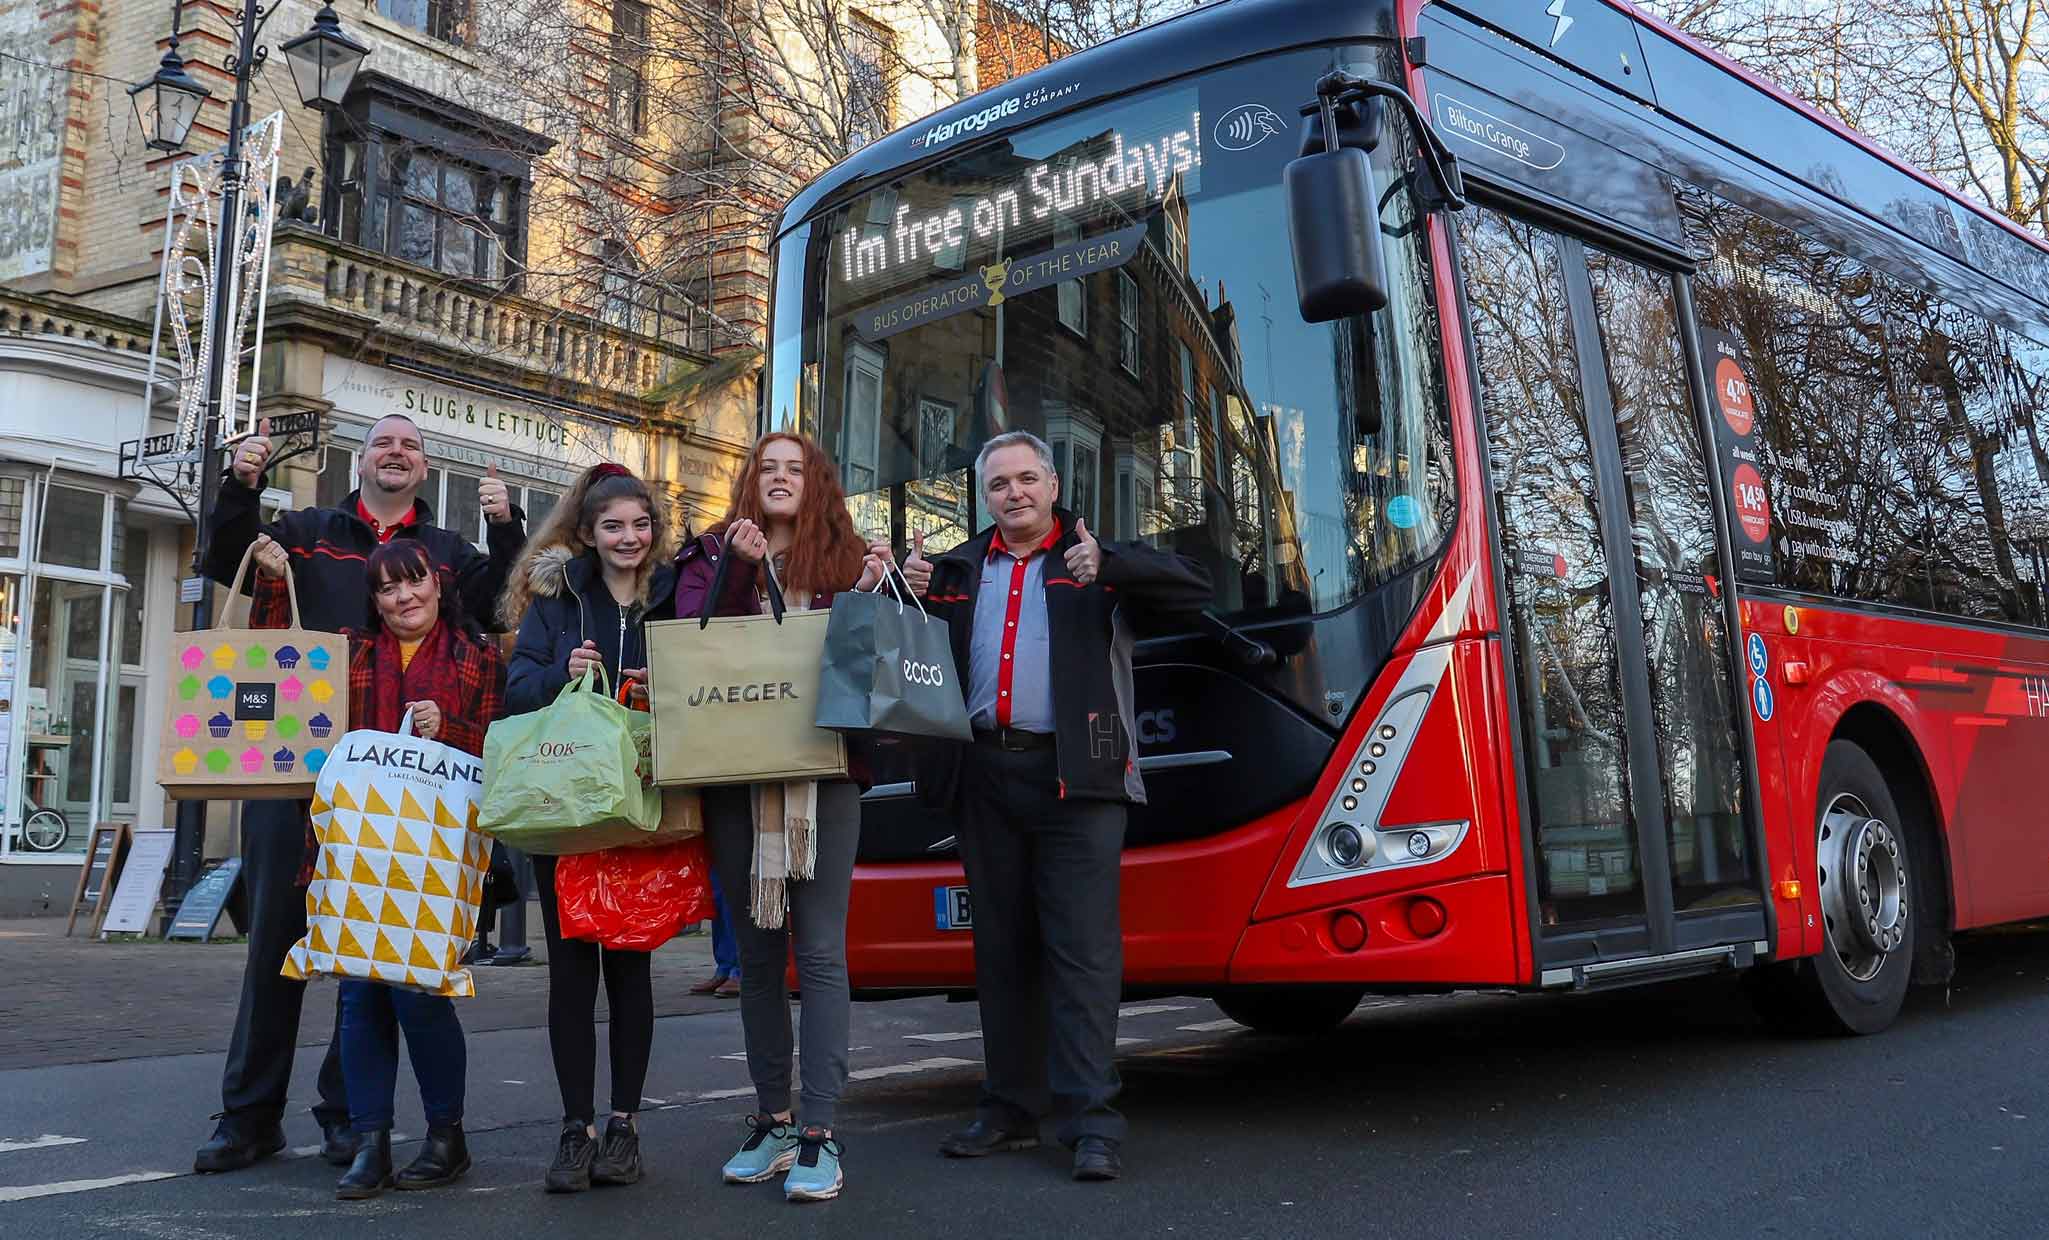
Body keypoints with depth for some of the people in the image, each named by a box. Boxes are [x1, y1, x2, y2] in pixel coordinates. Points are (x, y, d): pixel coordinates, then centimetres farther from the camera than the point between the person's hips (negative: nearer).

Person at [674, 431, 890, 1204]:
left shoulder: (845, 558, 10)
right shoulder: (712, 554, 11)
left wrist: (867, 597, -6)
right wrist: (735, 569, -13)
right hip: (734, 772, 2)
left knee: (819, 951, -5)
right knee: (756, 951, 9)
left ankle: (819, 1133, -3)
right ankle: (771, 1120, 20)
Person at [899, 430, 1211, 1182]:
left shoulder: (1099, 561, 6)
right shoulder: (958, 571, 17)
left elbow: (1192, 590, -6)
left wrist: (1108, 566, -19)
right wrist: (911, 598, -3)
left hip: (1075, 778, -4)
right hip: (983, 775, 4)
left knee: (1082, 945, -7)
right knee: (1002, 948, 10)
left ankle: (1092, 1121, -4)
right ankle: (1011, 1110, 20)